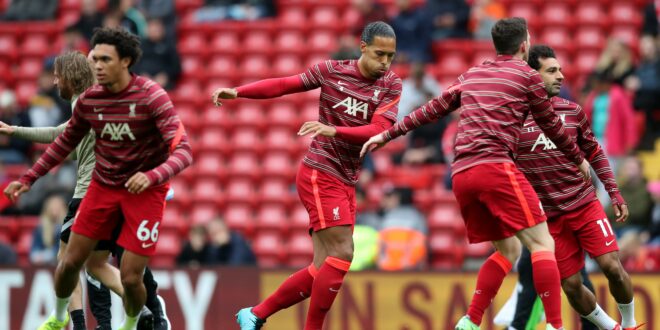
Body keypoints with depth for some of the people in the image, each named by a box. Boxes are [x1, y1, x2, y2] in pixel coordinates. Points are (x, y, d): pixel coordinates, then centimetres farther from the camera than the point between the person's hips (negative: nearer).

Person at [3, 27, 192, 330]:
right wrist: (28, 179, 11)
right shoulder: (88, 100, -5)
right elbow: (65, 142, 14)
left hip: (144, 191, -4)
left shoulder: (151, 97, -20)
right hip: (102, 187, 4)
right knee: (70, 262, 4)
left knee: (130, 277, -8)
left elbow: (183, 151, -25)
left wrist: (151, 176, -44)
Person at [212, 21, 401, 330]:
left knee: (323, 269, 3)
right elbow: (284, 85, 6)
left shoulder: (391, 84, 1)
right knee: (342, 253, -17)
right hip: (319, 174, -4)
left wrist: (333, 131, -27)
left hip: (346, 185, 4)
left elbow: (379, 130, -13)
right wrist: (237, 92, -4)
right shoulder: (331, 70, -3)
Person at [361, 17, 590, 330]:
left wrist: (387, 134, 32)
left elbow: (432, 109, 23)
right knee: (542, 244, -9)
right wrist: (578, 159, 30)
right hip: (494, 166, -7)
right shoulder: (527, 75, 6)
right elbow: (551, 125, 15)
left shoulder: (471, 75, 21)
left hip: (461, 175, 7)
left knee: (508, 249, 17)